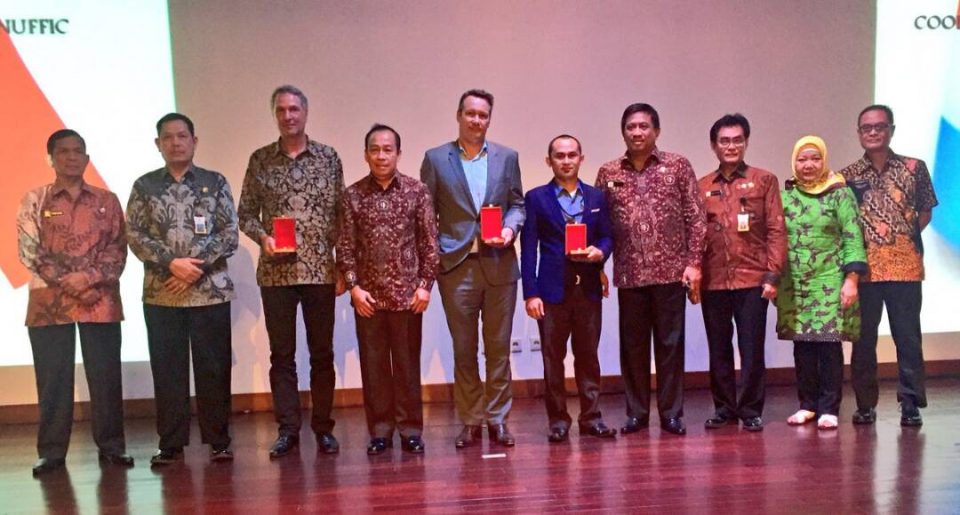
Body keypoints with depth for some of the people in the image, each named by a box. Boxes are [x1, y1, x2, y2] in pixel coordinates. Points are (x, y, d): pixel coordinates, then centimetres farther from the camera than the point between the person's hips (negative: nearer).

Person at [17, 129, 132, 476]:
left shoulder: (107, 201, 10)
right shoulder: (34, 200, 7)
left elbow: (118, 248, 3)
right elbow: (28, 250, -1)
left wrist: (89, 276, -12)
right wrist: (65, 281, -11)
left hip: (100, 300, 1)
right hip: (48, 302, -1)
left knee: (106, 375, 3)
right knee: (53, 378, 3)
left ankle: (111, 445, 13)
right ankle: (52, 451, 12)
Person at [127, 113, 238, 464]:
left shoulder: (215, 182, 5)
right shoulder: (144, 186, 8)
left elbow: (229, 234, -1)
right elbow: (135, 236, 0)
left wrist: (196, 268, -12)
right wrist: (172, 263, -14)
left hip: (211, 291, -1)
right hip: (160, 294, 1)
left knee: (214, 367, 3)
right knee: (167, 369, 5)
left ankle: (218, 441, 14)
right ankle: (171, 444, 15)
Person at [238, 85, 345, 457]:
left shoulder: (328, 158, 4)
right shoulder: (260, 160, 6)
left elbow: (340, 214, 5)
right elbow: (245, 213, 8)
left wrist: (344, 267, 1)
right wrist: (263, 237, -12)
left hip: (320, 271, 0)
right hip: (275, 272, 1)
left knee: (322, 353, 6)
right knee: (282, 354, 6)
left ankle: (323, 428, 17)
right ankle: (287, 430, 15)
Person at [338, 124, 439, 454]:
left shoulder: (417, 191, 2)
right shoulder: (353, 195, 4)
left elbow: (429, 242, 2)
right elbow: (345, 246, 3)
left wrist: (425, 284, -4)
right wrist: (354, 286, -5)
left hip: (407, 294, -1)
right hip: (367, 295, 1)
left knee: (408, 364, 5)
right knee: (373, 363, 7)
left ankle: (410, 429, 16)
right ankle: (380, 430, 18)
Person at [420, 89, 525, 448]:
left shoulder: (507, 157, 9)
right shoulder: (435, 159, 4)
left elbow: (517, 203, 12)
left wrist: (511, 227, -8)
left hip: (499, 265, 1)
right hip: (457, 266, -1)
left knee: (499, 346, 7)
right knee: (463, 349, 7)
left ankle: (497, 418, 18)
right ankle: (470, 421, 18)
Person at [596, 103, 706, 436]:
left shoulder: (678, 166, 3)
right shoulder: (608, 173, 8)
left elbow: (695, 218, 1)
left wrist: (694, 262, -5)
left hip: (671, 270, -1)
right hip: (629, 273, 2)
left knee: (670, 343, 4)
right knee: (632, 345, 8)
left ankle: (671, 413, 15)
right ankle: (636, 412, 20)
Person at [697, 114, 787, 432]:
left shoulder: (764, 180, 5)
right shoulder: (701, 187, 10)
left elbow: (776, 231, 0)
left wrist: (773, 275, -7)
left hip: (752, 279, -2)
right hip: (713, 282, 2)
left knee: (752, 349, 2)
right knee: (718, 349, 9)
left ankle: (751, 410, 13)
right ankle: (724, 408, 22)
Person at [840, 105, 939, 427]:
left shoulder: (914, 168, 5)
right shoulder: (848, 176, 7)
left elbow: (925, 212, 10)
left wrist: (905, 235, -2)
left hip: (905, 265, -1)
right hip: (864, 267, 1)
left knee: (908, 337, 1)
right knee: (863, 339, 6)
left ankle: (911, 404, 10)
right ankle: (865, 404, 16)